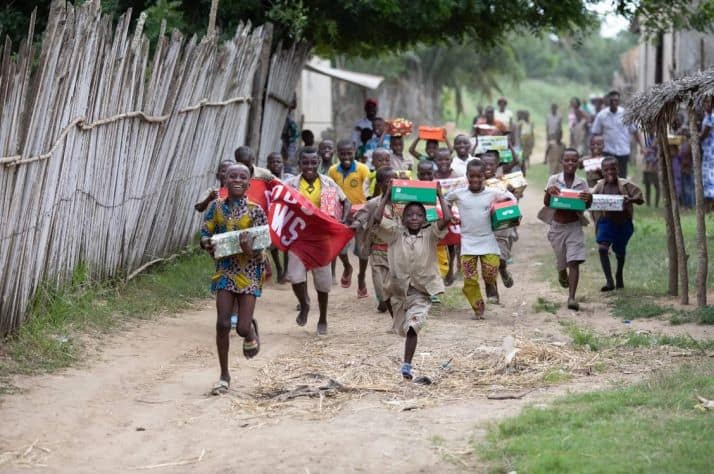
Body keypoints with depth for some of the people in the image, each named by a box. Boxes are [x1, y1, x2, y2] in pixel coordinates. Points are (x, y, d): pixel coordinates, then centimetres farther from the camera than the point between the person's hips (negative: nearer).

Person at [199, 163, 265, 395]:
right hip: (224, 269, 2)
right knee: (222, 324, -4)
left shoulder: (255, 211, -9)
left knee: (243, 328, -4)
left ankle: (252, 331, 35)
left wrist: (249, 248, -32)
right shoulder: (216, 207, -2)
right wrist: (207, 244, -21)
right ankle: (224, 376, 9)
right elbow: (205, 233, 3)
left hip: (249, 272, -2)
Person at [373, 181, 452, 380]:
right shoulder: (396, 233, 0)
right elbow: (377, 219, -13)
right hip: (399, 288, 2)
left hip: (421, 290, -2)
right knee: (402, 328, 15)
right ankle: (407, 361, 42)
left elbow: (447, 219, -16)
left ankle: (407, 365, -18)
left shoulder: (429, 234, -1)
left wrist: (440, 195, -6)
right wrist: (387, 196, -9)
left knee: (413, 326, -18)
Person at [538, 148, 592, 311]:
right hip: (557, 226, 1)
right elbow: (546, 202, -10)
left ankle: (572, 298, -13)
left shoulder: (582, 184, -2)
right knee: (561, 262, 14)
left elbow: (586, 206, -7)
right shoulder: (553, 180, -4)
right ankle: (562, 273, 51)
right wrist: (549, 193, -32)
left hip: (574, 226, 0)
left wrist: (588, 199, -29)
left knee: (574, 262, -11)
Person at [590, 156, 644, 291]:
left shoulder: (625, 185, -7)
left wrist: (630, 199, -25)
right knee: (602, 248, -22)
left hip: (623, 222, 0)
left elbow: (640, 198, -6)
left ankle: (619, 275, 47)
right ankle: (609, 281, -23)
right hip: (606, 222, 0)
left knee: (620, 250, 19)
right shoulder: (599, 186, -3)